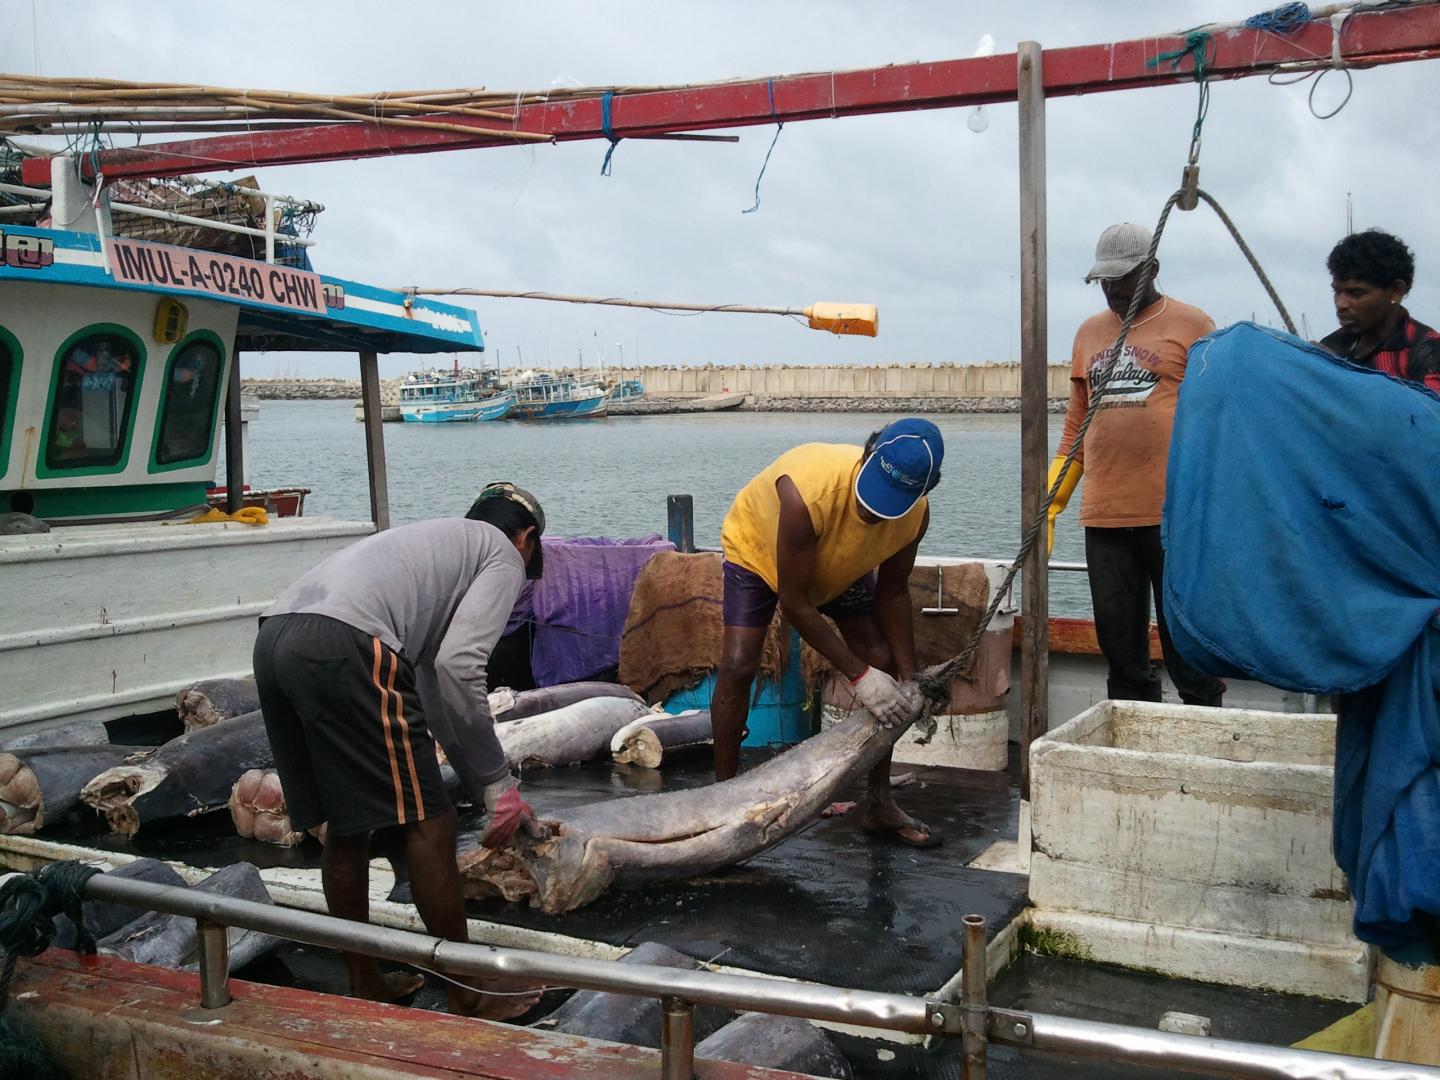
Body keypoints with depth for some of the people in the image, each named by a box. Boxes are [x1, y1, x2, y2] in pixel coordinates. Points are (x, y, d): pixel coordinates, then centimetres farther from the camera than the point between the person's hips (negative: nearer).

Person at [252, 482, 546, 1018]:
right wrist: (497, 783, 2)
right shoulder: (504, 557, 13)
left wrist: (485, 787, 38)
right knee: (428, 823, 2)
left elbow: (430, 688, 36)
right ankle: (467, 996, 11)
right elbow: (458, 666, -5)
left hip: (273, 637, 9)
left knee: (346, 824, 20)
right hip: (344, 645, -9)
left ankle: (365, 984, 31)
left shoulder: (435, 540, 37)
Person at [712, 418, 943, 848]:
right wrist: (857, 673, -36)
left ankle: (880, 803, 6)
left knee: (881, 662, -6)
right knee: (738, 665, -18)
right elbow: (793, 601, -36)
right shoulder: (808, 493, -46)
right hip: (758, 548, -4)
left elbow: (892, 592, -12)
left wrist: (908, 679, -18)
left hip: (841, 565, 4)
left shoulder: (915, 513, -29)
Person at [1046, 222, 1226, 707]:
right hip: (1103, 516, 5)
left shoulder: (1192, 325, 2)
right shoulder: (1089, 332, 16)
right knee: (1120, 644, 8)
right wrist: (1050, 501, 12)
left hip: (1174, 515, -4)